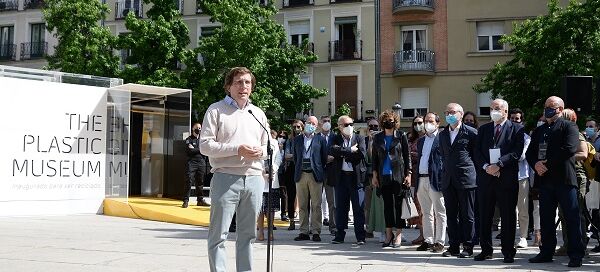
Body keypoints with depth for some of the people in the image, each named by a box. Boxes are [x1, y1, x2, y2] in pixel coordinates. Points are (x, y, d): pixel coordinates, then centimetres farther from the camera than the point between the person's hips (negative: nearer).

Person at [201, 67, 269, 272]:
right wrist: (237, 149, -16)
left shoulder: (258, 113, 19)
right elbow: (205, 145, -7)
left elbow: (268, 146, 23)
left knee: (248, 234, 11)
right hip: (226, 177, -5)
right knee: (219, 233, -4)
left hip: (254, 178, 5)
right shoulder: (216, 110, 2)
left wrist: (261, 151, -2)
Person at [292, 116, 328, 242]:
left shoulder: (320, 139, 6)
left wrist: (320, 171, 4)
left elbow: (324, 158, 6)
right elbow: (295, 157, 18)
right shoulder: (297, 140, 14)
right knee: (302, 206, 4)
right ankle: (304, 232, 9)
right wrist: (298, 169, 10)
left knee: (316, 205, -3)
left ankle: (316, 232, 1)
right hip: (301, 175, 3)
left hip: (315, 175, -3)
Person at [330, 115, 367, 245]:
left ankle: (360, 237, 6)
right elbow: (333, 151, -11)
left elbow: (361, 154, -10)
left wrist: (343, 154, -7)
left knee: (358, 208, 0)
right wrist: (350, 150, -14)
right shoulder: (336, 139, 9)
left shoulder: (359, 138, 5)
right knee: (340, 207, 7)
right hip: (341, 177, 2)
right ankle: (340, 235, 16)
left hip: (356, 176, -2)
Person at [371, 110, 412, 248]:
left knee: (399, 204, -1)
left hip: (398, 176, -3)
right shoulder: (378, 137, 10)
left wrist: (408, 174, -5)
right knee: (387, 204, 6)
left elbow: (407, 156, 1)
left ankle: (398, 235, 5)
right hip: (384, 177, 3)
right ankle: (388, 234, 13)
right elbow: (375, 157, 13)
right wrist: (374, 174, 6)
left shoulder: (401, 136, 2)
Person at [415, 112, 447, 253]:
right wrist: (415, 181, 14)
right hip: (421, 180, 7)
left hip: (435, 180, -7)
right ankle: (428, 240, 17)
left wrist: (443, 181, -15)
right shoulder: (420, 141, 19)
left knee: (439, 213, -1)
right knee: (426, 213, 11)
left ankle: (439, 242, 3)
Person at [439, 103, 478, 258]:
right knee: (451, 215, 8)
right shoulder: (443, 135, 15)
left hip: (466, 179, -5)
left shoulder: (471, 133, -3)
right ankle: (454, 246, 15)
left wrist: (475, 174, 0)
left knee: (467, 215, 1)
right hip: (448, 181, 5)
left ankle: (468, 247, 7)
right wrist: (446, 173, 14)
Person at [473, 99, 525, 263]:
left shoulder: (516, 129, 3)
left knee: (508, 216, 1)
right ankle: (486, 250, 14)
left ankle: (508, 251, 9)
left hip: (507, 178, -3)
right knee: (484, 216, 6)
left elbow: (516, 152, -8)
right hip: (485, 177, 3)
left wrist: (498, 165, -17)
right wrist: (486, 166, -10)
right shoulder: (483, 129, 15)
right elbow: (477, 152, 7)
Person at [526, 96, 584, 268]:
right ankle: (546, 252, 18)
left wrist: (548, 164, -14)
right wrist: (536, 164, -6)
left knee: (572, 217, -2)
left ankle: (576, 255, 2)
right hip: (544, 179, 6)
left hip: (564, 178, -6)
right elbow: (530, 153, 16)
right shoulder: (538, 131, 20)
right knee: (546, 218, 10)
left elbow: (569, 149, -14)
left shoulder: (569, 127, 1)